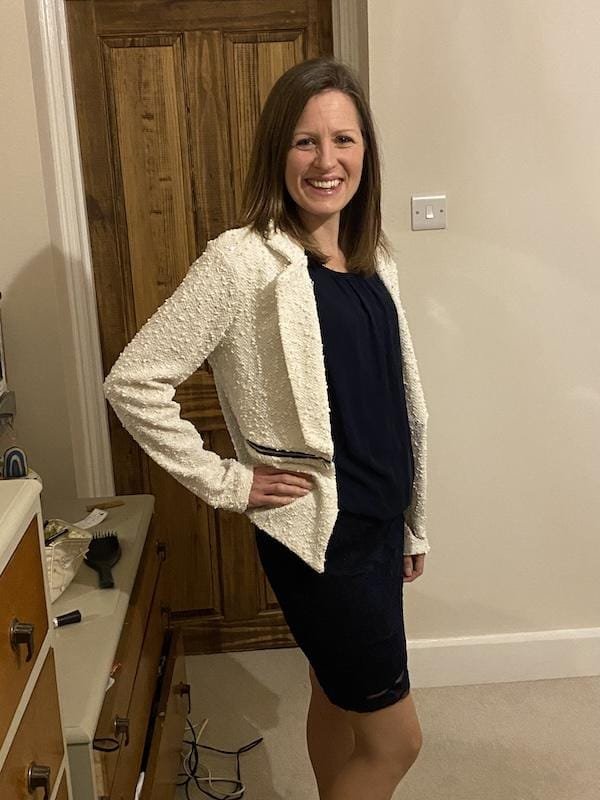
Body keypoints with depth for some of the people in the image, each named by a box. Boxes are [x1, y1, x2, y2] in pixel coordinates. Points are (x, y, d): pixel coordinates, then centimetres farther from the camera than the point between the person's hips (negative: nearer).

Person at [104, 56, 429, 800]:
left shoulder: (373, 258, 5)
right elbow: (132, 383, -18)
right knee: (396, 739, 7)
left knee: (340, 697, 24)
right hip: (316, 535, -7)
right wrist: (224, 483, -15)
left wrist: (413, 522, 16)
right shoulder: (242, 262, -18)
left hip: (379, 521, 7)